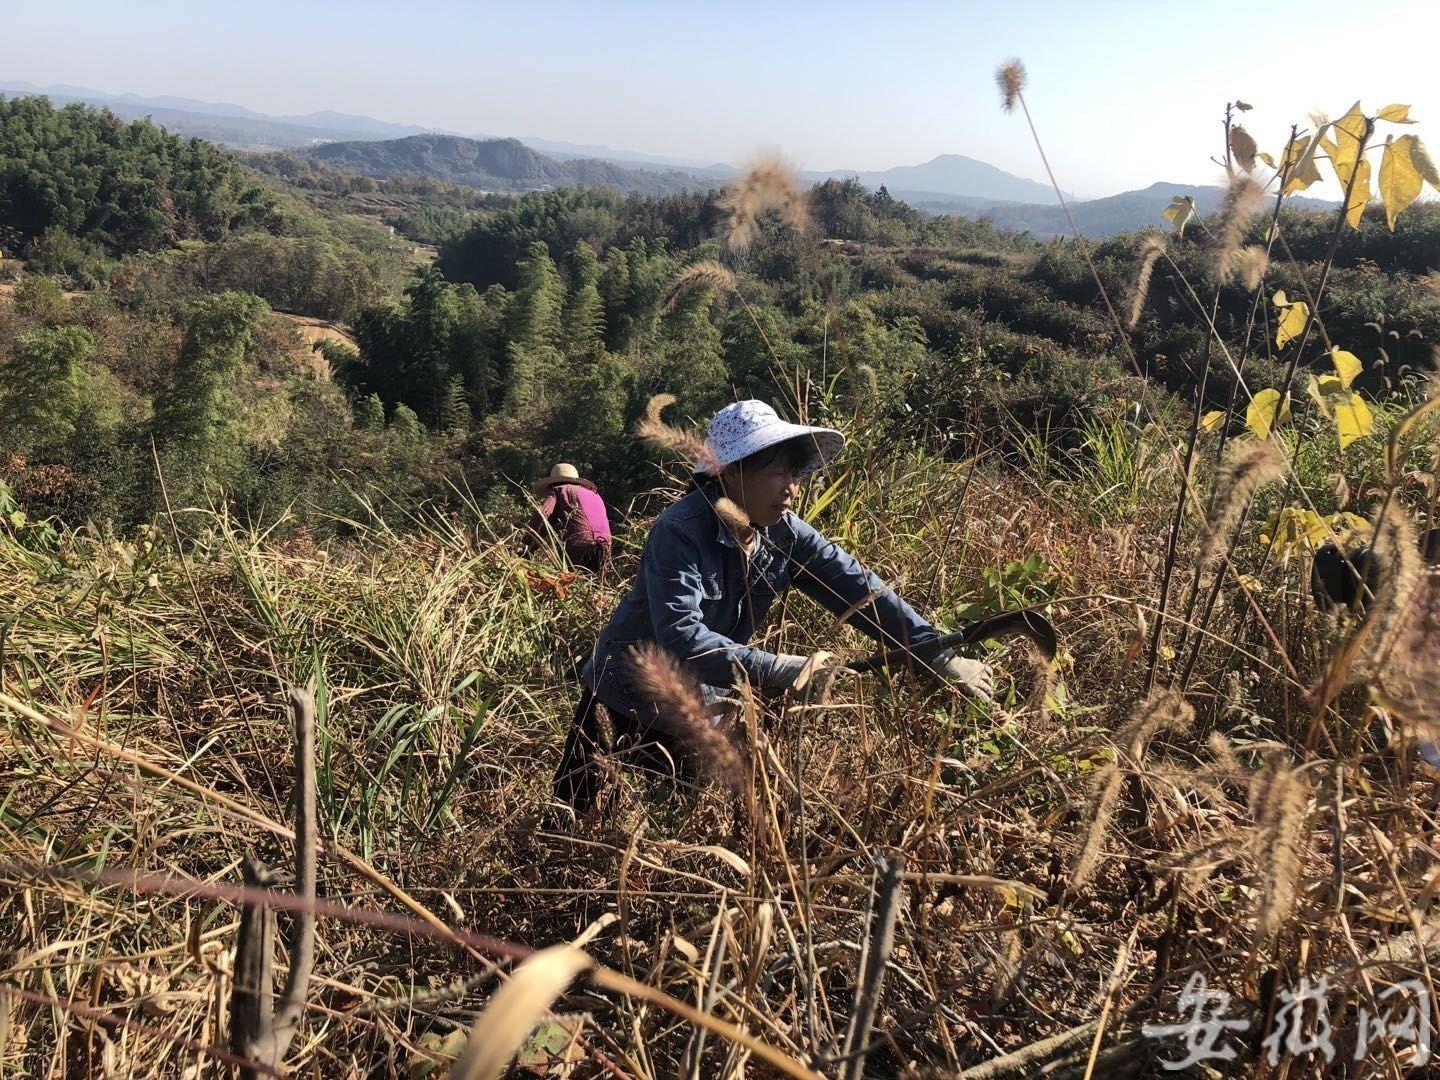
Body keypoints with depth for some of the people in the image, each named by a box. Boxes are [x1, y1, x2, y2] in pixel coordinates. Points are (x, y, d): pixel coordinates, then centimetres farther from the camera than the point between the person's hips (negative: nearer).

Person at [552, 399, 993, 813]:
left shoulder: (785, 534, -11)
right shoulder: (680, 531, -29)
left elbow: (859, 589, -15)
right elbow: (682, 638, -39)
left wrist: (939, 657, -24)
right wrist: (787, 670, -45)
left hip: (701, 698, 5)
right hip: (632, 696, -5)